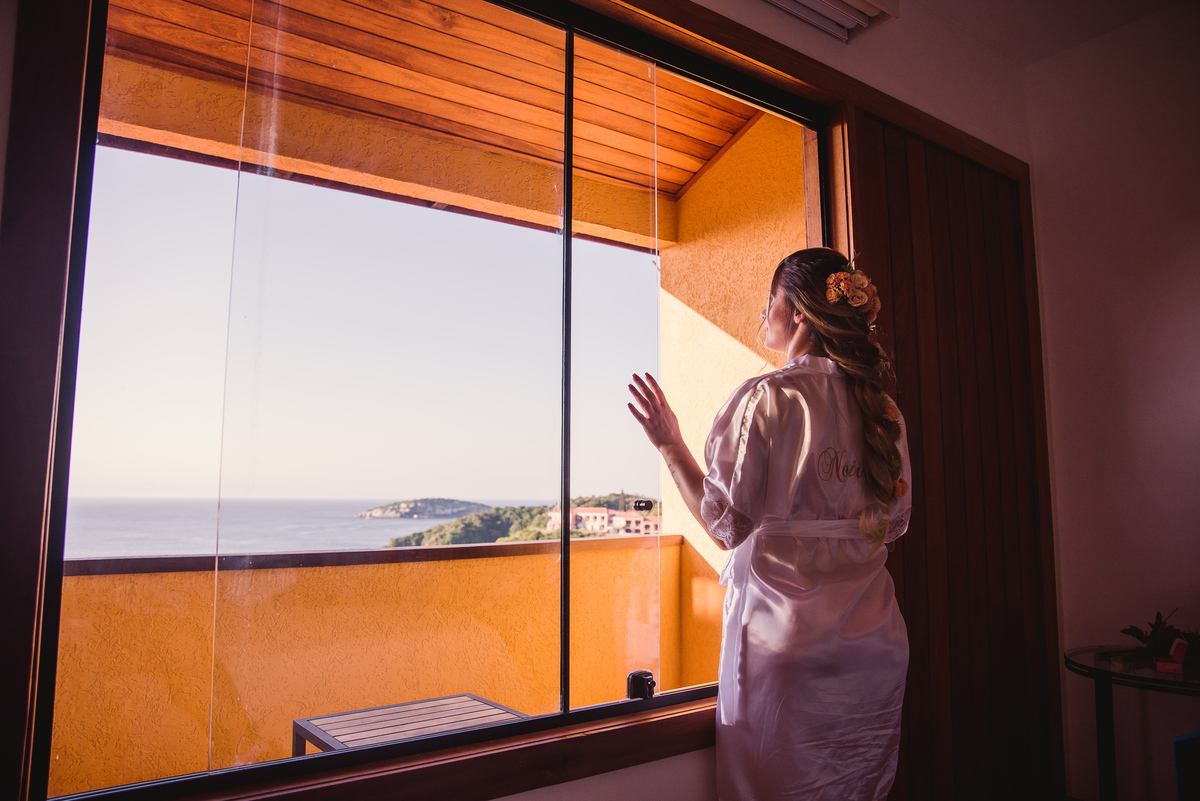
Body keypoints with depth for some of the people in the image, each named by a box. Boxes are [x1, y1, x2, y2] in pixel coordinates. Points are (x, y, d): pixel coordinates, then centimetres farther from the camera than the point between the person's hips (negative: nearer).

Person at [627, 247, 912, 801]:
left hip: (785, 637, -6)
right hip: (874, 643, 6)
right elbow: (893, 522, 11)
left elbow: (727, 525, -14)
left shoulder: (766, 398, -14)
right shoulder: (882, 409, 5)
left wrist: (670, 445, -5)